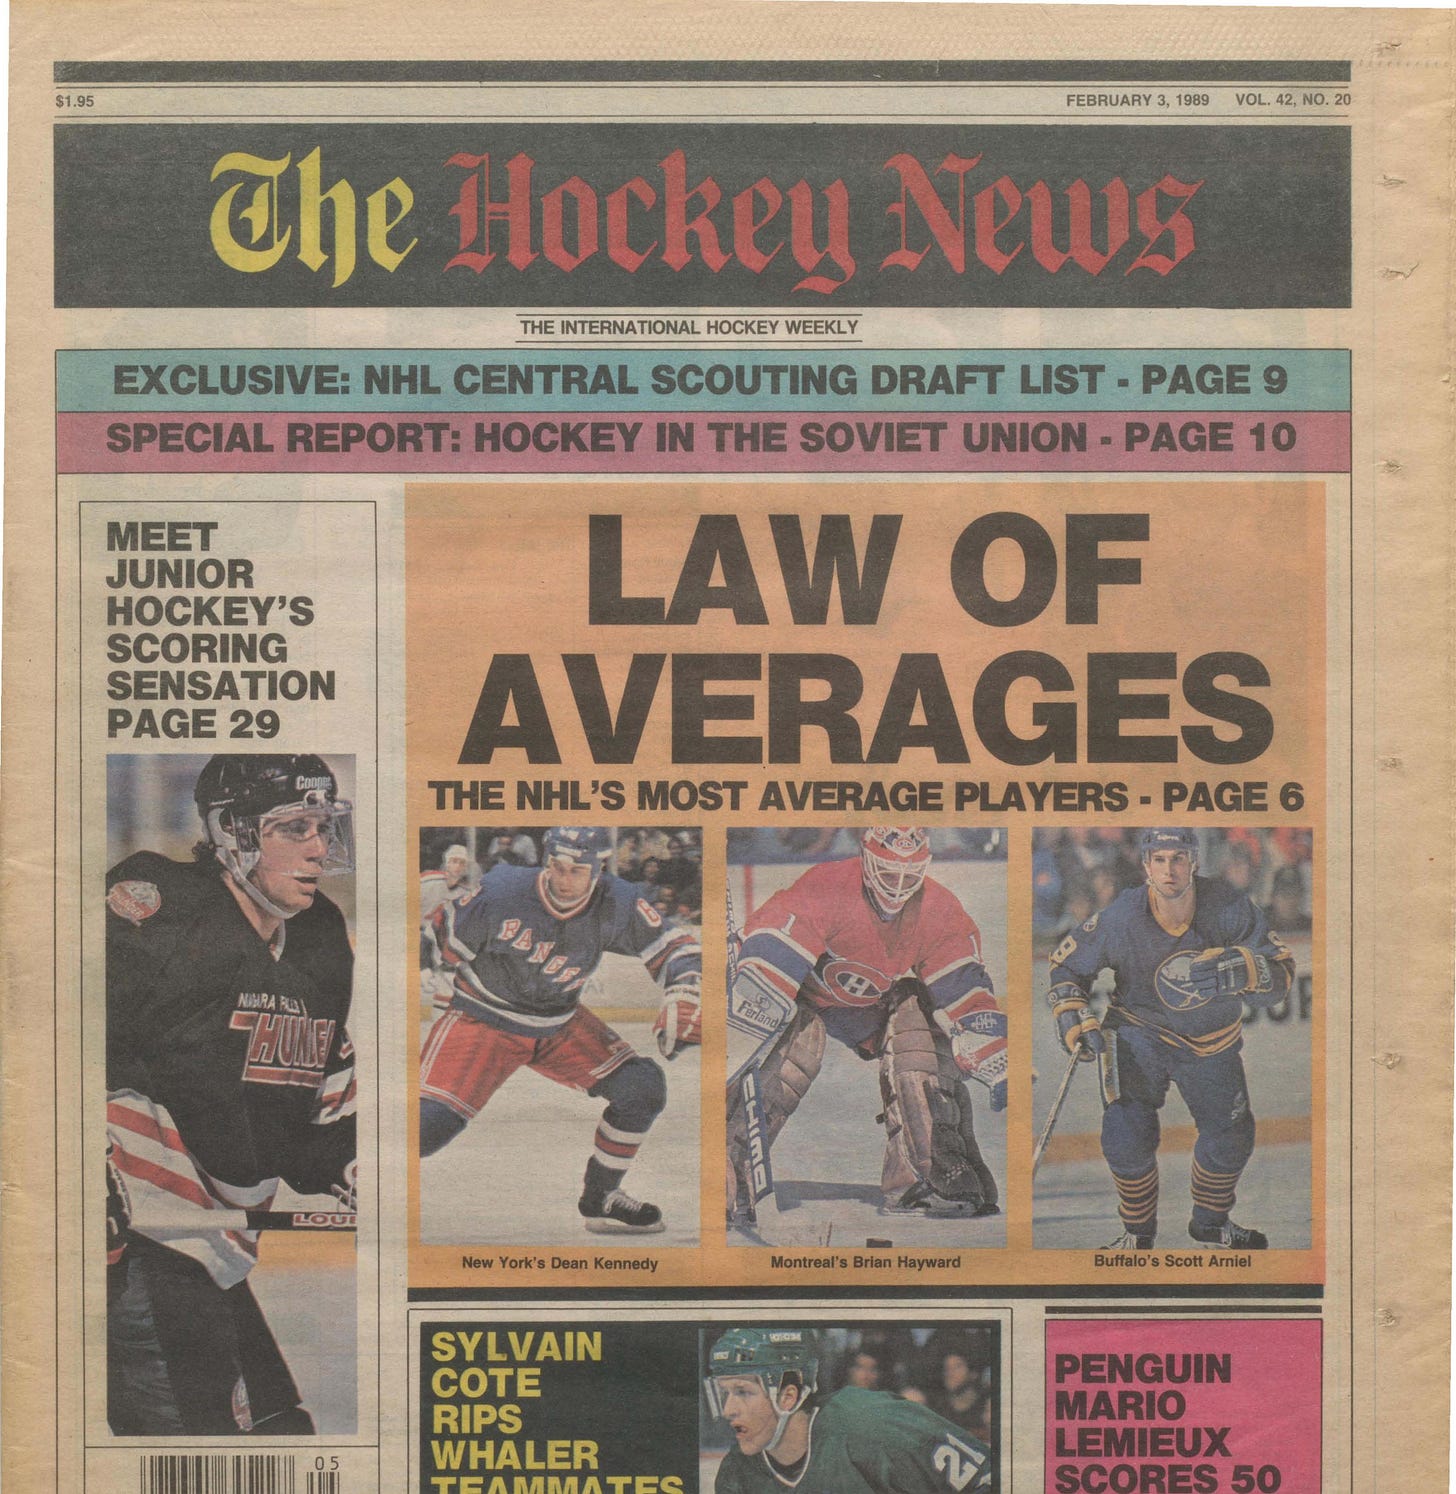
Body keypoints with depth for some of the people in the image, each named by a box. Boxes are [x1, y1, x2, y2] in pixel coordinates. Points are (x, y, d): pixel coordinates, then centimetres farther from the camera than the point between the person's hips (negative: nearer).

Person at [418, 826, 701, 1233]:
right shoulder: (500, 894, -25)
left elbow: (676, 947, -6)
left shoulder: (616, 905, -14)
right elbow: (441, 943, -13)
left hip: (560, 1025, 4)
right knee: (431, 1122, -23)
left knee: (643, 1087, -7)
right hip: (483, 1019, -4)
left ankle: (600, 1200, 13)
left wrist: (682, 1005, -22)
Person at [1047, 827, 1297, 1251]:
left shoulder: (1229, 909, -22)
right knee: (1126, 1136, -14)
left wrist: (1238, 972, -41)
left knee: (1231, 1138, 11)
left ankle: (1210, 1222, 41)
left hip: (1211, 1041, 2)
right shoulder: (1119, 919, -22)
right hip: (1138, 1033, -2)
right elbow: (1066, 965, -6)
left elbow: (1282, 971, -22)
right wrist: (1075, 1023, -19)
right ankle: (1138, 1232, 14)